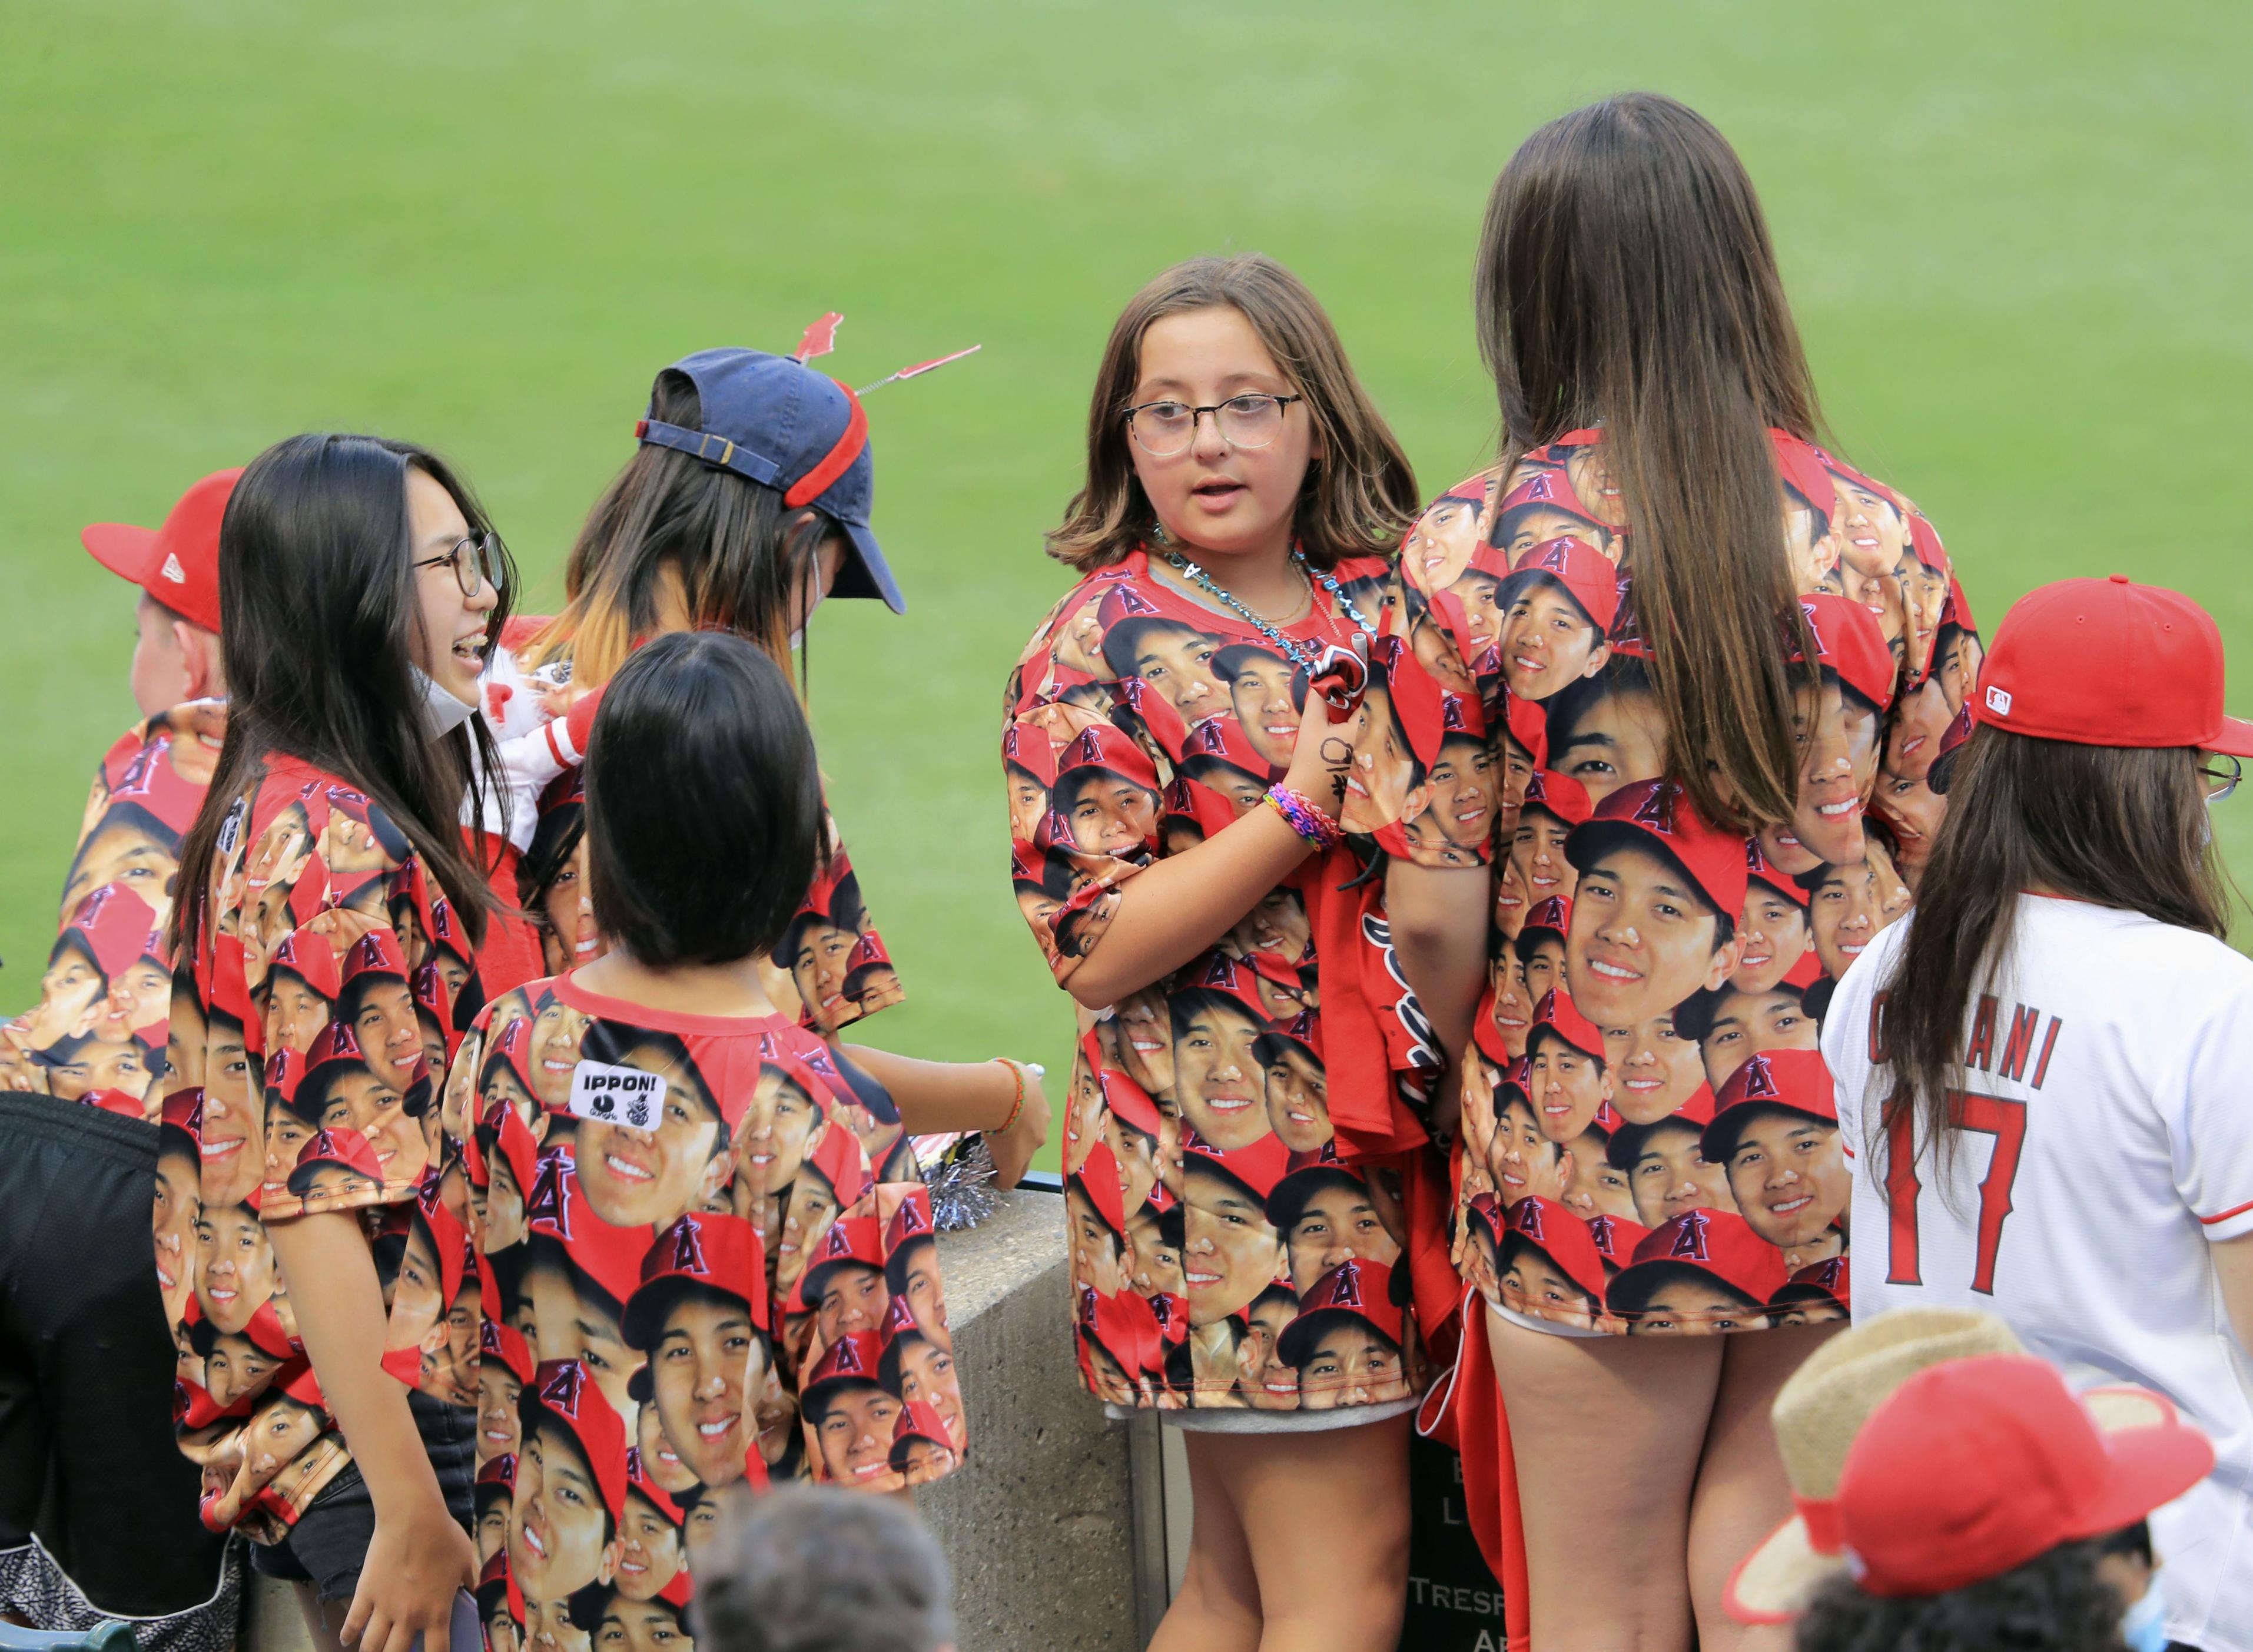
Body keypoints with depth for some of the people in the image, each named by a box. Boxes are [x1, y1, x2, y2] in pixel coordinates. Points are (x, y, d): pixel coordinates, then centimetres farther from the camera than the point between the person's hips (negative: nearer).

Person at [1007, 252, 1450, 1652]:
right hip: (1237, 1160, -6)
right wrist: (1303, 803, -20)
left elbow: (1448, 837, 23)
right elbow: (1093, 949, -14)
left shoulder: (1376, 613, 11)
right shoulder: (1095, 654, -7)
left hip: (1390, 1152, 6)